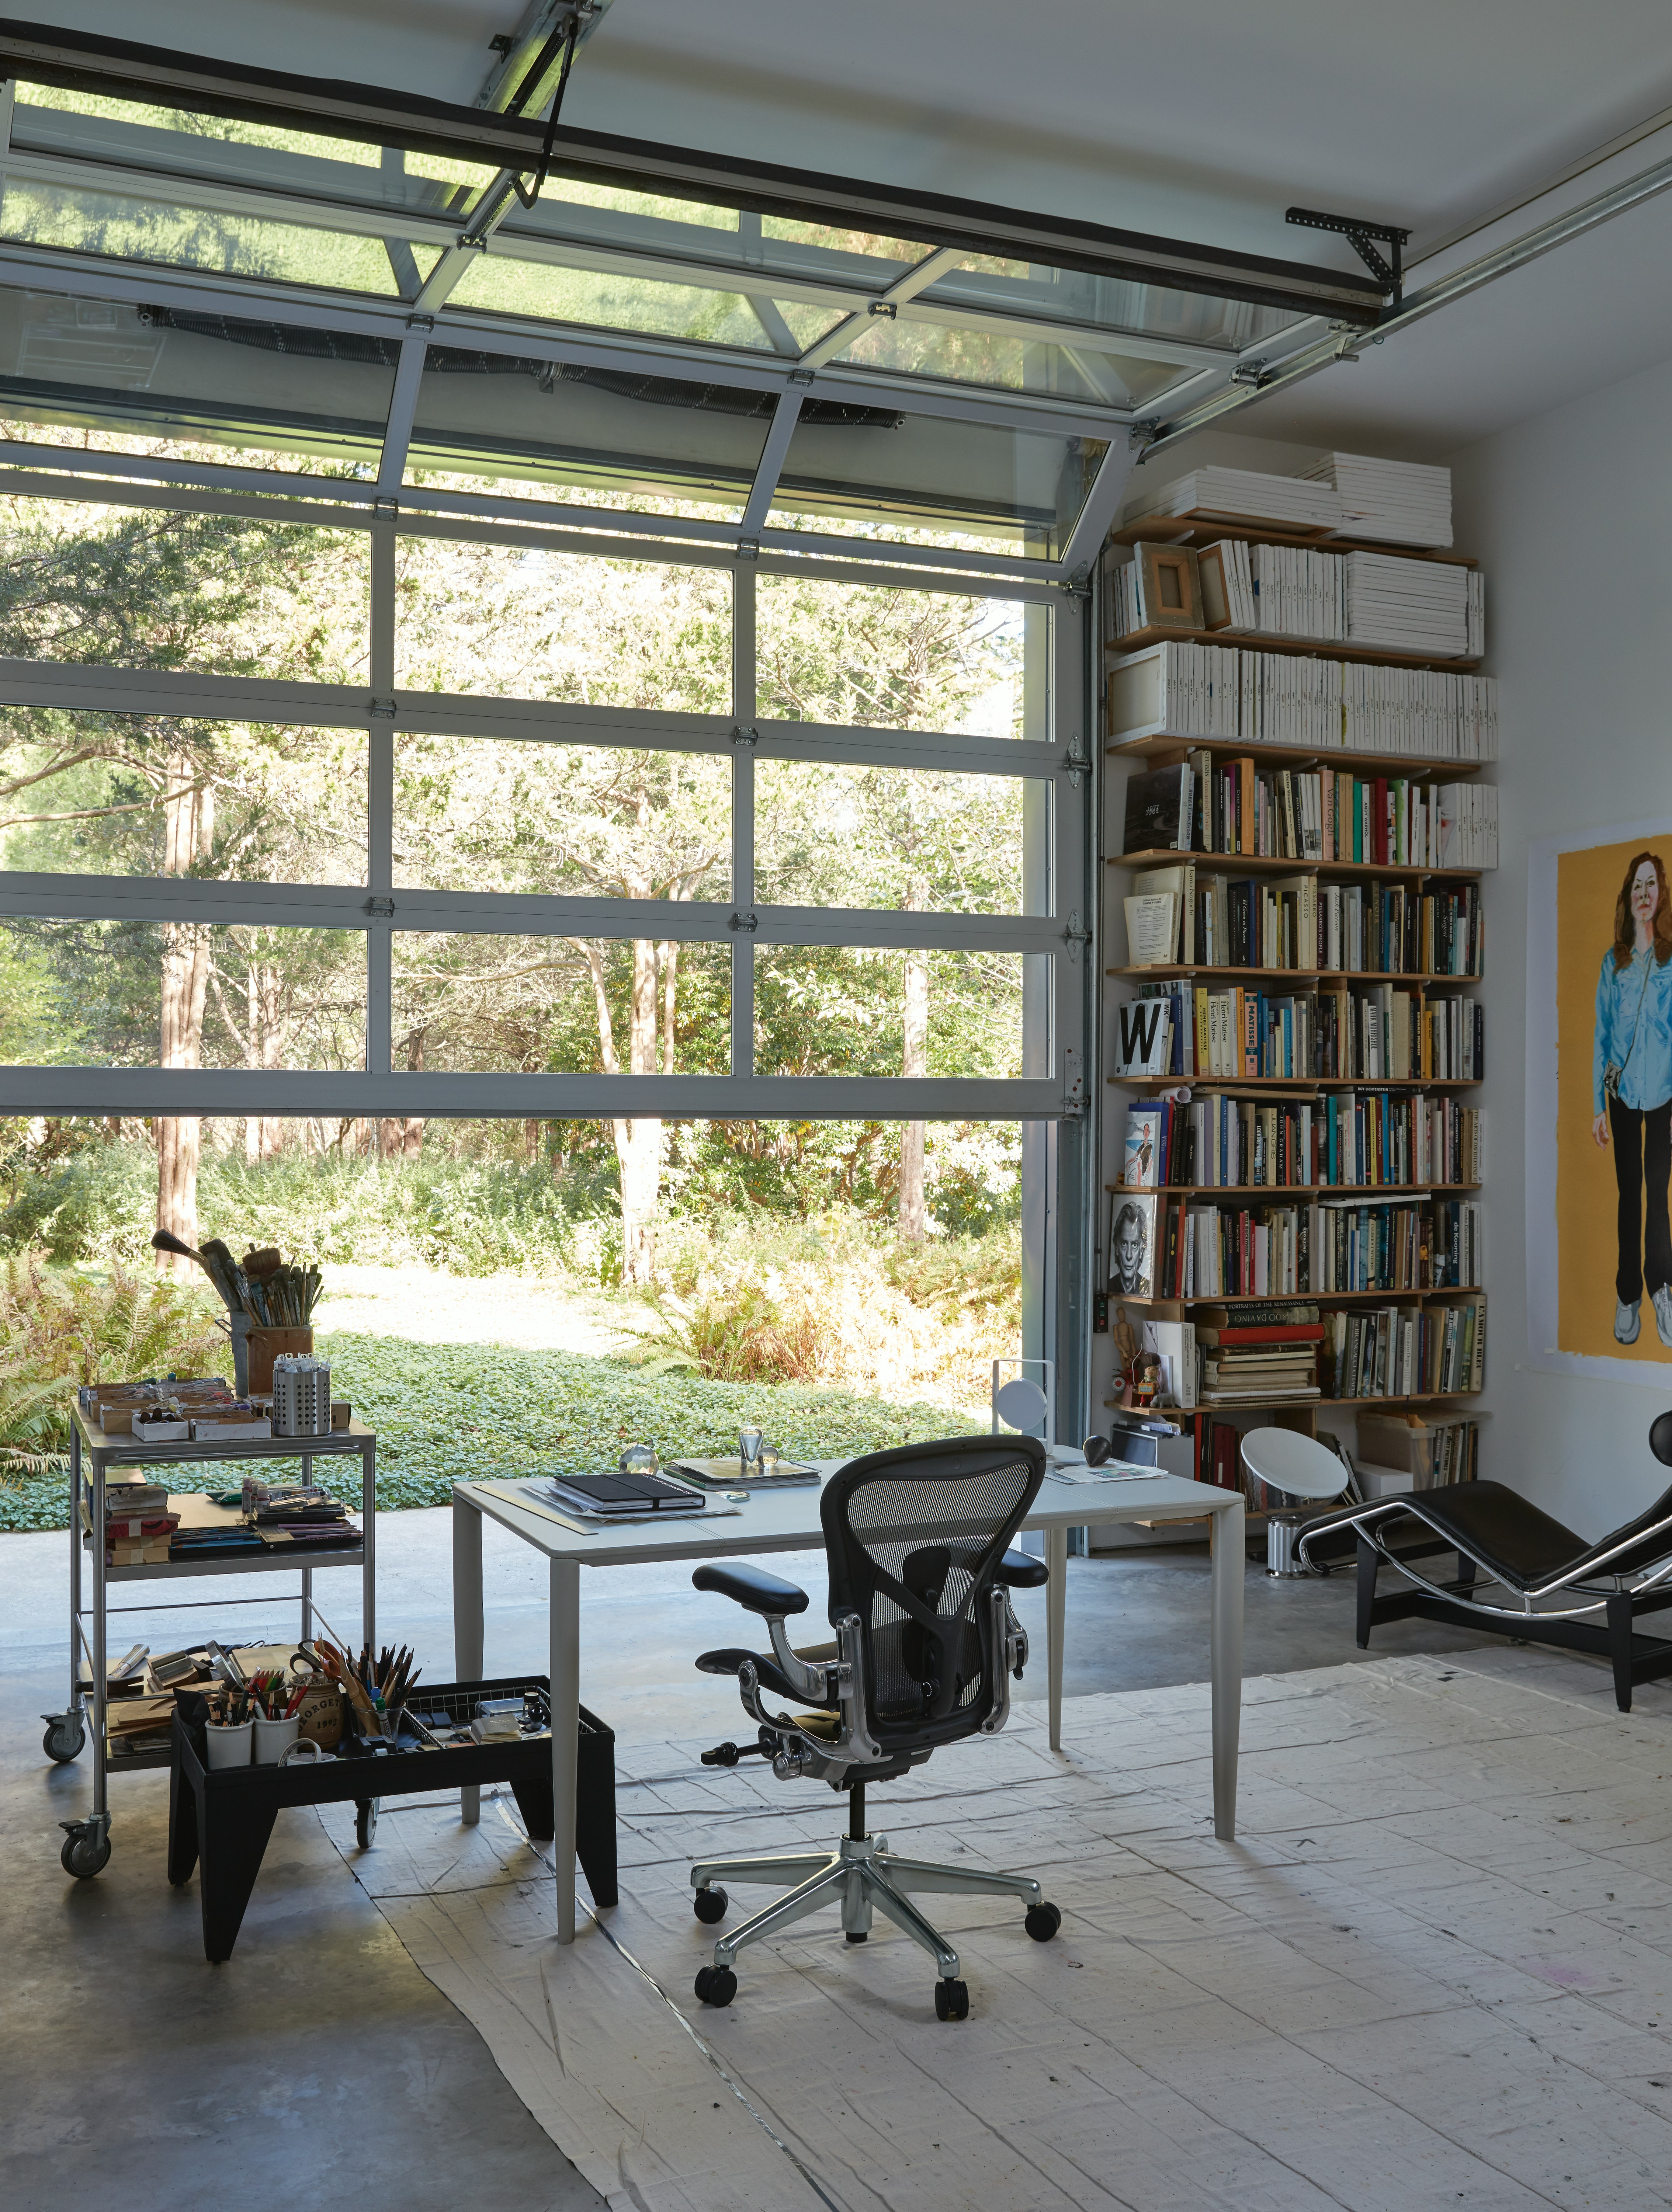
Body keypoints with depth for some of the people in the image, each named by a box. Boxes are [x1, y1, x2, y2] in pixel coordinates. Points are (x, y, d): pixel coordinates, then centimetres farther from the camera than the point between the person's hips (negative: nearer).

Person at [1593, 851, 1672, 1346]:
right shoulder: (1612, 961, 3)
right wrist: (1598, 1106, 2)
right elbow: (1601, 1034, 5)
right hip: (1623, 1092, 2)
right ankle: (1628, 1296, 16)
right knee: (1628, 1193, 8)